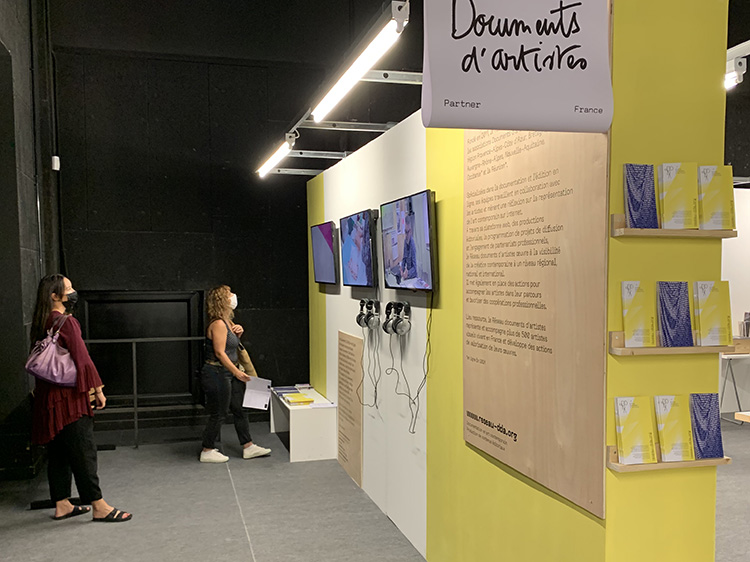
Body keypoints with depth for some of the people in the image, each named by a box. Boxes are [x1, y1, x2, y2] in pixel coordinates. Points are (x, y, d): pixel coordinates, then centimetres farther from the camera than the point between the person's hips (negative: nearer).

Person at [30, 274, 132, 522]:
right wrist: (98, 389, -11)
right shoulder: (66, 322, -16)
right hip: (69, 396, -9)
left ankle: (61, 505, 22)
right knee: (83, 451, -4)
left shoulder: (41, 324, 11)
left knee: (59, 451, 14)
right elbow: (82, 358, -18)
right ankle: (98, 506, 2)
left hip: (48, 397, 9)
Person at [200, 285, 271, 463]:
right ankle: (207, 452, 15)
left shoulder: (227, 321, 11)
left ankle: (248, 447, 20)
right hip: (217, 373, -10)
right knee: (218, 414, 0)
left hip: (228, 373, 10)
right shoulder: (218, 324, -19)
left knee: (240, 410, 13)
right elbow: (219, 352, -23)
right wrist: (236, 372, -22)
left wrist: (238, 332, 4)